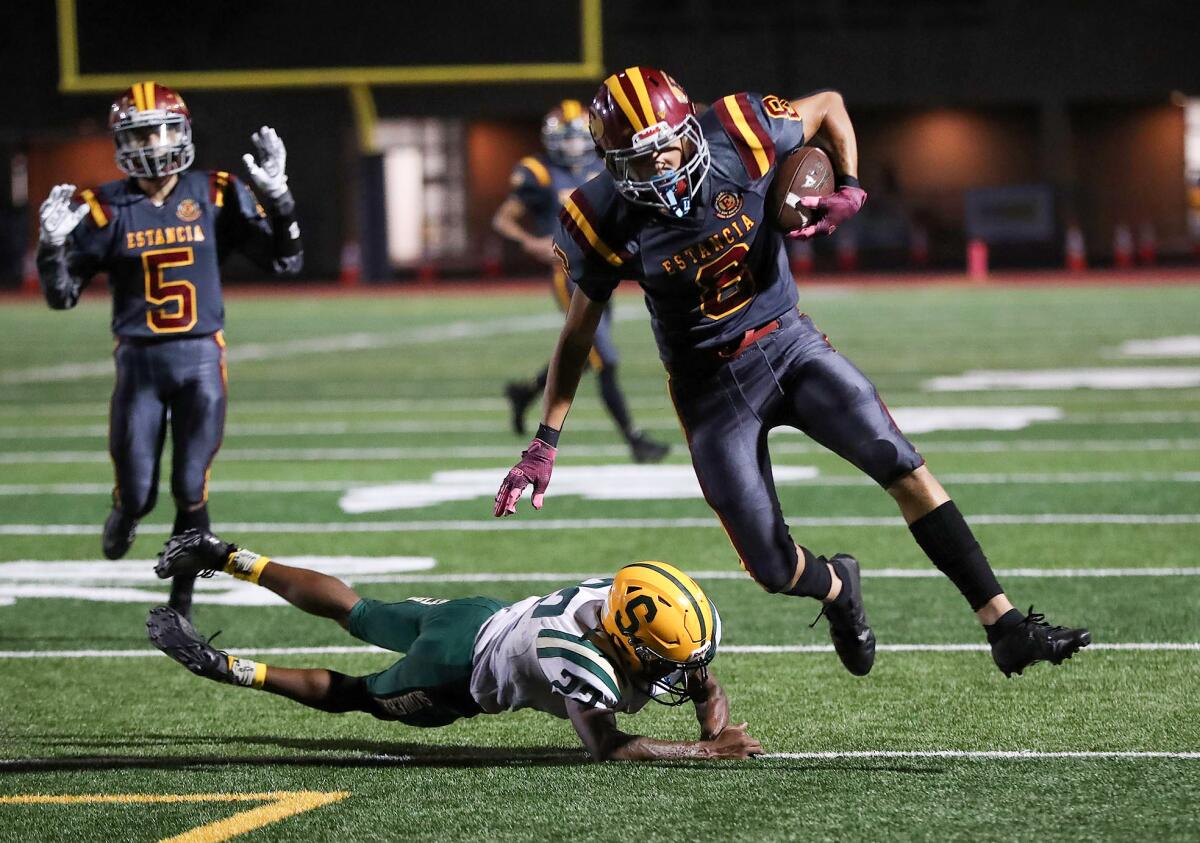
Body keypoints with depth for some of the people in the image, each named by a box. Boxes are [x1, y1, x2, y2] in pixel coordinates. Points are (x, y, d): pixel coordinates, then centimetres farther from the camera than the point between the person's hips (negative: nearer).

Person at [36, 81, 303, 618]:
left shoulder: (216, 197, 0)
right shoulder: (107, 209, -2)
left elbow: (285, 262, 1)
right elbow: (61, 296, 1)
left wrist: (276, 196, -11)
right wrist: (53, 245, -18)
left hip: (201, 359, 0)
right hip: (138, 363, 0)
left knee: (190, 492, -3)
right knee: (138, 494, 1)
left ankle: (181, 604, 13)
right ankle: (125, 515, 39)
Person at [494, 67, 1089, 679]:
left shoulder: (738, 138, -16)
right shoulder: (606, 224, -15)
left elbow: (829, 106, 4)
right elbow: (579, 332, -1)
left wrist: (848, 189, -11)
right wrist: (544, 442, -2)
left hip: (789, 345, 1)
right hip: (711, 389, -1)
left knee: (905, 471, -16)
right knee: (776, 570, -5)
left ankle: (1005, 628, -11)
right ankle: (836, 587, 34)